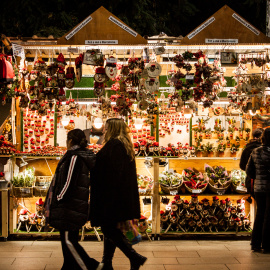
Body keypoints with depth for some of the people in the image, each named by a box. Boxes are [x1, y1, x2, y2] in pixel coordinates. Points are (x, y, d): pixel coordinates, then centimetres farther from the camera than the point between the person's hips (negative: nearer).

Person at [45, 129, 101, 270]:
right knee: (70, 239, 14)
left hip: (70, 205, -10)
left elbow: (69, 183, -20)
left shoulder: (74, 157, -14)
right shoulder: (84, 157, 15)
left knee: (68, 240, -9)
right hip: (78, 205, 10)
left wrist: (58, 199, -10)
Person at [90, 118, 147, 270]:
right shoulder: (126, 146, 16)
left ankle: (135, 258, -11)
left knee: (109, 229, -7)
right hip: (124, 195, 10)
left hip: (112, 195, -10)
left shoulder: (114, 144, -15)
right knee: (111, 229, 14)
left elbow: (113, 173, -22)